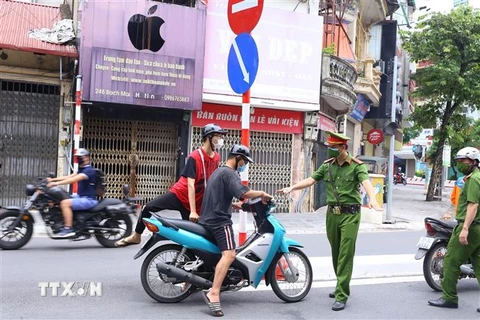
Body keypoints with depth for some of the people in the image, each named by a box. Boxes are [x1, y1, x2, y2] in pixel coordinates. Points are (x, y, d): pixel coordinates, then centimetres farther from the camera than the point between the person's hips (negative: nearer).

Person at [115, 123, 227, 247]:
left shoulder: (216, 158, 1)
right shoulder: (195, 157, -16)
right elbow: (190, 184, -21)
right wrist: (192, 211, -26)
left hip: (196, 201, 4)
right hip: (179, 194, -3)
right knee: (148, 208, -12)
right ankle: (136, 236, 10)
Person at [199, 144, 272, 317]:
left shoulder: (218, 171, 22)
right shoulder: (229, 173, -12)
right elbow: (244, 193, -27)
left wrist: (235, 205, 26)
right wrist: (262, 194, -12)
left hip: (209, 219, 11)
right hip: (220, 220, -11)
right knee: (229, 254, -24)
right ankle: (213, 293, -35)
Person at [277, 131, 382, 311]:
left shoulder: (357, 166, -8)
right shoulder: (327, 165, 8)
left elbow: (366, 182, -24)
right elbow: (310, 180, 8)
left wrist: (372, 199, -43)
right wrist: (292, 188, -5)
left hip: (350, 214, -5)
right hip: (332, 213, 5)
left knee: (345, 255, -5)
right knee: (335, 253, 15)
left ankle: (341, 296, -1)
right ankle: (342, 287, 32)